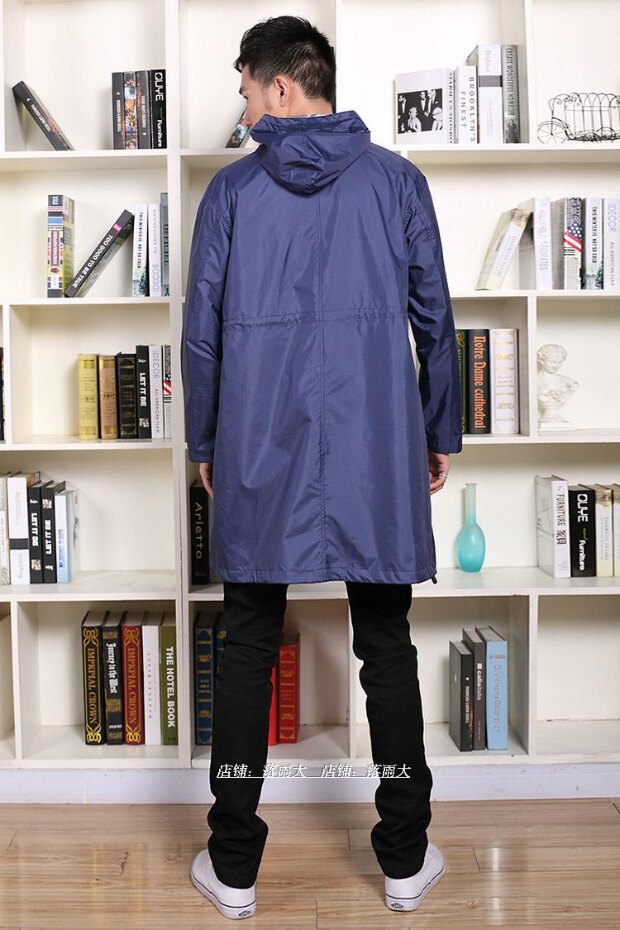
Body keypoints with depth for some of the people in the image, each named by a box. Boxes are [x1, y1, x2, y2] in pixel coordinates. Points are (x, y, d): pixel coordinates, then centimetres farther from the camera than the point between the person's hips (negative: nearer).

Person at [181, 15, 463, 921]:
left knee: (247, 649, 9)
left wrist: (203, 443, 14)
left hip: (260, 451, 0)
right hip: (376, 449, 1)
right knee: (387, 647, 10)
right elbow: (433, 318, 5)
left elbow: (202, 329, 3)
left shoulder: (233, 189, 3)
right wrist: (442, 433, 15)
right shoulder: (397, 180, 5)